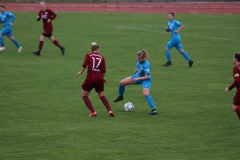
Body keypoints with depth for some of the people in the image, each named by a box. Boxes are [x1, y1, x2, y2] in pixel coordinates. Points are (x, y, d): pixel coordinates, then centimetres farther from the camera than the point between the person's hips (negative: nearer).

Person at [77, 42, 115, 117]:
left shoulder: (88, 55, 2)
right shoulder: (101, 57, 8)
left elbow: (84, 65, -13)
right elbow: (104, 70, 4)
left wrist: (81, 71, 3)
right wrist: (102, 77, 21)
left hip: (90, 78, -3)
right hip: (99, 79, 3)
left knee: (84, 96, 13)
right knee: (102, 96, 17)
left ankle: (93, 112, 3)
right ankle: (110, 110, 1)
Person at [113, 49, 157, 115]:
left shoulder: (146, 65, -32)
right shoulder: (138, 60, -11)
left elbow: (147, 76, -35)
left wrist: (138, 78, -42)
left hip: (145, 79, -8)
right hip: (137, 76, 8)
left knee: (146, 94, -29)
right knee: (122, 83, 2)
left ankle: (153, 109, -25)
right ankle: (120, 97, 30)